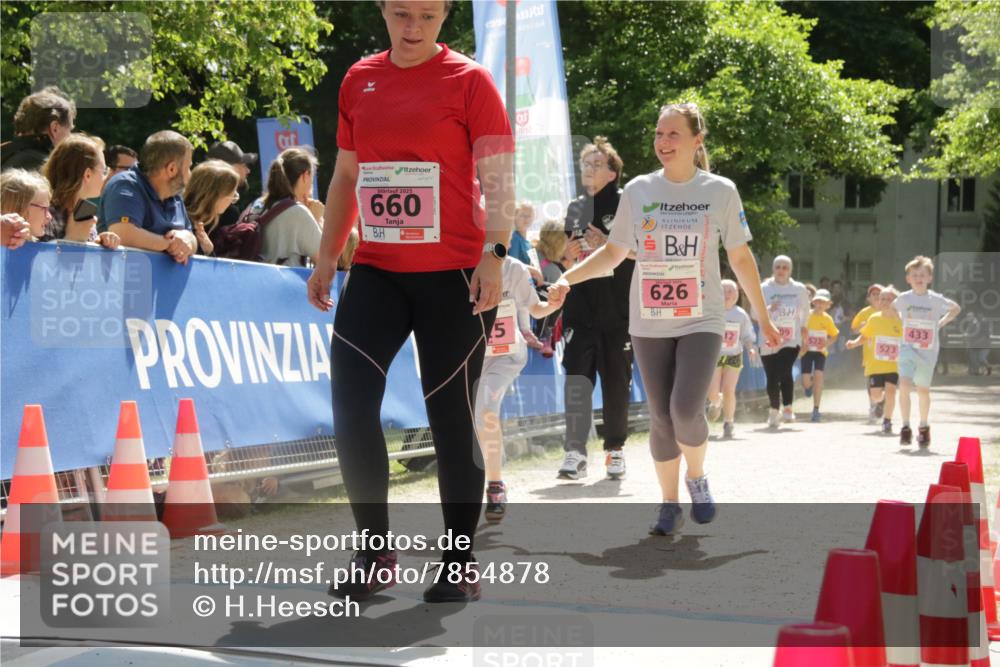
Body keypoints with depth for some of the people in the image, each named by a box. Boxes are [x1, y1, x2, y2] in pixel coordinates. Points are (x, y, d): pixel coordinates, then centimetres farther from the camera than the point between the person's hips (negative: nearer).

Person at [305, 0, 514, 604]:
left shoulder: (468, 80, -4)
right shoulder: (360, 80, 11)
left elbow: (498, 178, -8)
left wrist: (494, 254, -20)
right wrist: (327, 254, 15)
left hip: (453, 277, -4)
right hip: (375, 271, 5)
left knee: (451, 420, 1)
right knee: (351, 404, -4)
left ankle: (462, 567, 14)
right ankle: (375, 555, 11)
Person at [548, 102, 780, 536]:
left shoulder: (720, 191, -2)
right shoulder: (638, 191, 2)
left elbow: (741, 259, 5)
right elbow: (614, 252, 10)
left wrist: (763, 318, 8)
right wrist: (568, 277, -3)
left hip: (701, 321, -2)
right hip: (649, 324, 2)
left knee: (686, 410, -18)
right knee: (661, 418, 5)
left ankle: (697, 477, 12)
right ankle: (670, 503, 22)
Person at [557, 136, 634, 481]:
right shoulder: (575, 208, 16)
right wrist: (568, 254, 0)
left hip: (617, 310, -3)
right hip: (580, 307, 3)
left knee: (616, 381, 4)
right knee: (577, 378, -8)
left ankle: (615, 449, 16)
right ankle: (575, 452, -10)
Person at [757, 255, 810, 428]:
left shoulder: (799, 289, 5)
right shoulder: (764, 288, 1)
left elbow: (805, 310, 22)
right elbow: (755, 313, -2)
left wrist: (803, 326, 21)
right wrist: (769, 309, -19)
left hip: (791, 340, -1)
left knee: (785, 372, -21)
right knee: (772, 378, 3)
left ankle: (787, 409, -13)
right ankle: (774, 410, 22)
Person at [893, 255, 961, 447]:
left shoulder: (936, 300, -5)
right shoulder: (903, 298, -3)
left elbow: (956, 308, 12)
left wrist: (941, 323, 3)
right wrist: (902, 322, 8)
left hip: (928, 351, 0)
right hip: (907, 349, 0)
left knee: (923, 390, 9)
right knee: (904, 385, -19)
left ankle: (924, 427, 30)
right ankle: (905, 428, -10)